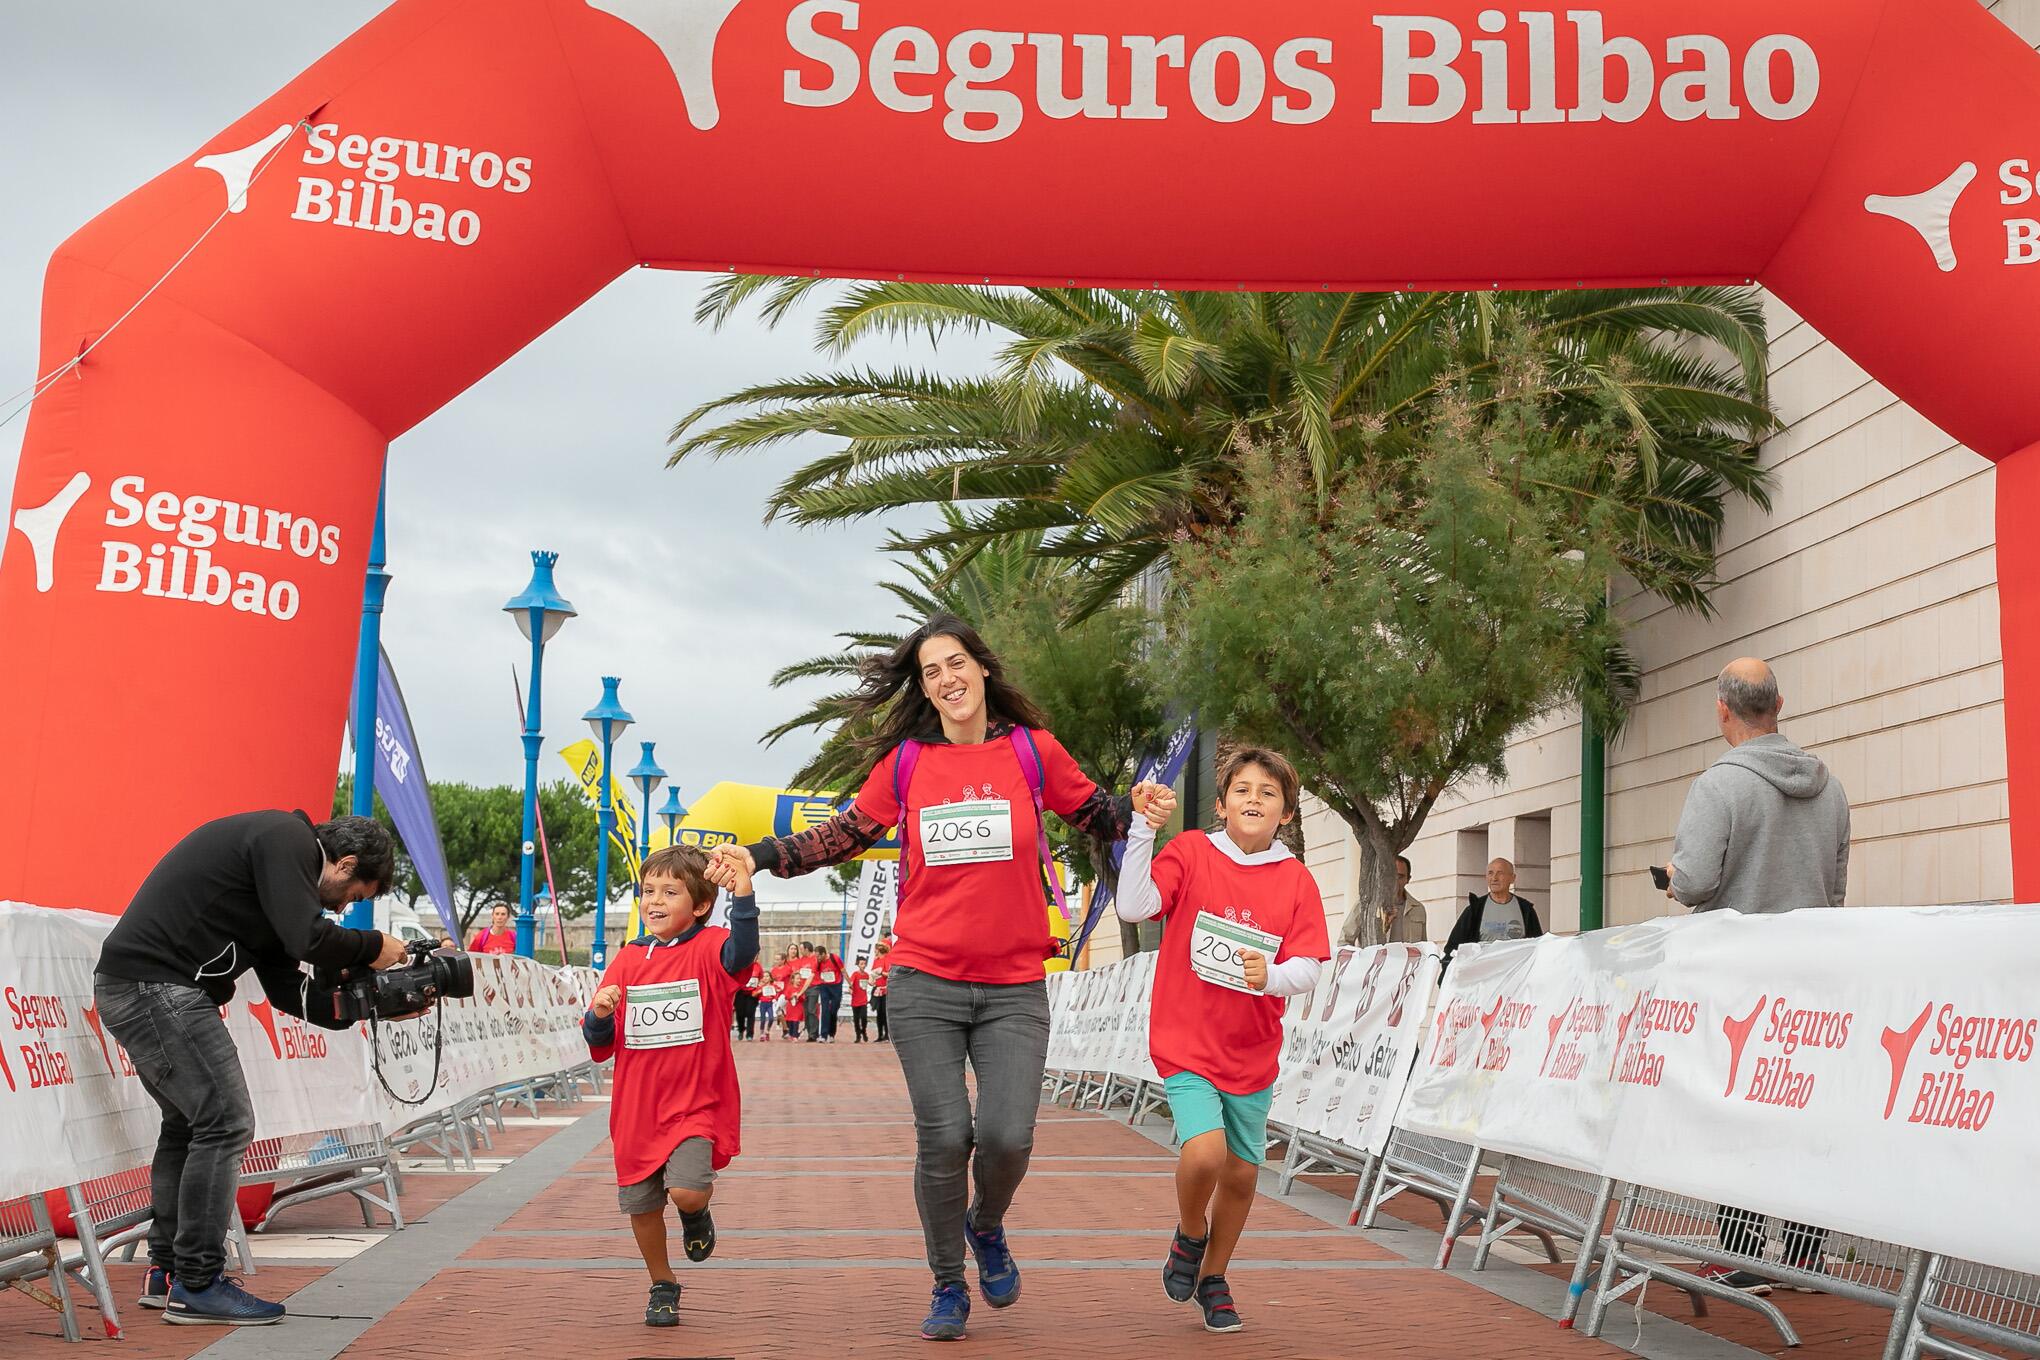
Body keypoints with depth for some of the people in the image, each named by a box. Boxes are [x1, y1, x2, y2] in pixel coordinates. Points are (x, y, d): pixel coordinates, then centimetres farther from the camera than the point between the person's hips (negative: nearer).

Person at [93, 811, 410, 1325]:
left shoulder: (280, 854, 21)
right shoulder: (286, 839, -9)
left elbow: (288, 989, 18)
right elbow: (309, 939, -20)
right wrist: (374, 947, -3)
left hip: (129, 989, 11)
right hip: (157, 987, -11)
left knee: (190, 1123, 20)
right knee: (225, 1124, -8)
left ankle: (167, 1272, 28)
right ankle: (196, 1286, -2)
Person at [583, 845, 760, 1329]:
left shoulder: (707, 949, -7)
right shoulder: (628, 960, 6)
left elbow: (741, 952, -33)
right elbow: (599, 1043, 10)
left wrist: (743, 898, -47)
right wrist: (600, 1016, -13)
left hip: (697, 1103, -4)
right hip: (637, 1108, 5)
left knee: (686, 1192, -21)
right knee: (642, 1206, 11)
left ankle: (698, 1212, 16)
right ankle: (662, 1286, 36)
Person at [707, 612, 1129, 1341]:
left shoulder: (1032, 750, 2)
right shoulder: (905, 762, 3)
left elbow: (1099, 813, 14)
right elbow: (843, 835, 12)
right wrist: (757, 856, 4)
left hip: (1015, 987, 0)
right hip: (925, 984, 0)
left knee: (1007, 1136, -10)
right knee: (943, 1139, -2)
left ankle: (986, 1227, 25)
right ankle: (948, 1286, 20)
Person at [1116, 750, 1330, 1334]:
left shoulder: (1296, 880, -2)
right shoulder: (1191, 852, -6)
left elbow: (1308, 969, -7)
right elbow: (1133, 907, -19)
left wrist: (1271, 976, -30)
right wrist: (1144, 827, -27)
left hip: (1253, 1052, 3)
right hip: (1186, 1043, -3)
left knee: (1242, 1173, 10)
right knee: (1205, 1152, -22)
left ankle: (1213, 1277, 36)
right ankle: (1189, 1234, 12)